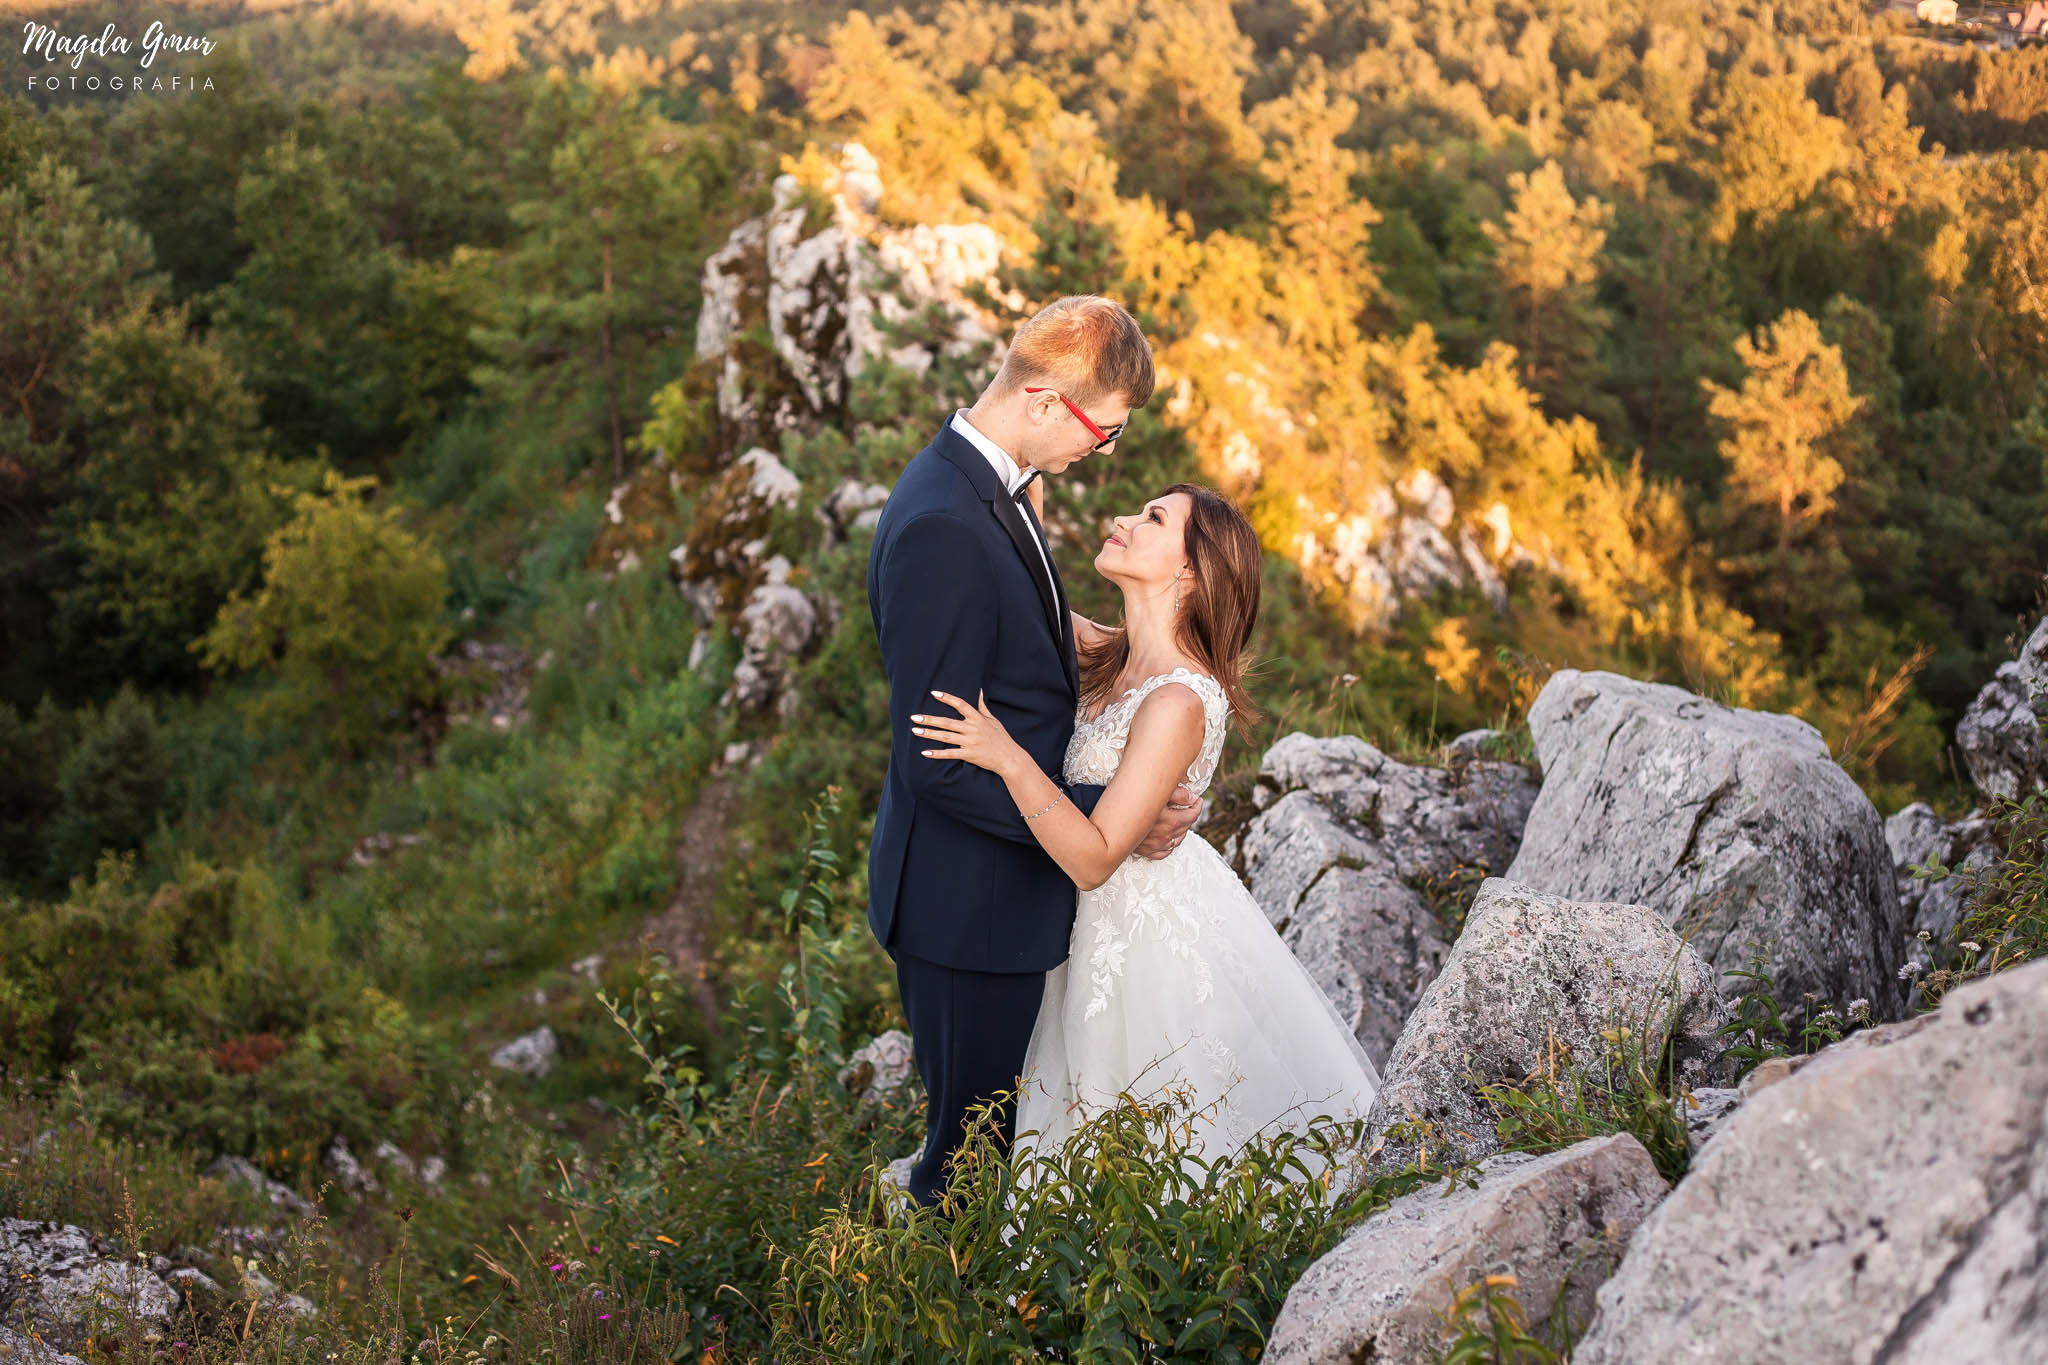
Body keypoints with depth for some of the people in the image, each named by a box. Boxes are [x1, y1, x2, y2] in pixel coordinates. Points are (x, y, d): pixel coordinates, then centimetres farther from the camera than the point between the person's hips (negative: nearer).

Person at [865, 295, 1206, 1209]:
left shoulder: (991, 487, 5)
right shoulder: (941, 528, -27)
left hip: (1008, 884, 10)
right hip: (967, 904, -10)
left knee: (998, 1131, 23)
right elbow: (938, 761, -27)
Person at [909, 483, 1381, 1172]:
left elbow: (1093, 859, -30)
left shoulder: (1177, 702, -30)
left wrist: (1009, 759, -36)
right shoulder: (1120, 659, -5)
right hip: (1111, 924, 8)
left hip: (1155, 932, -8)